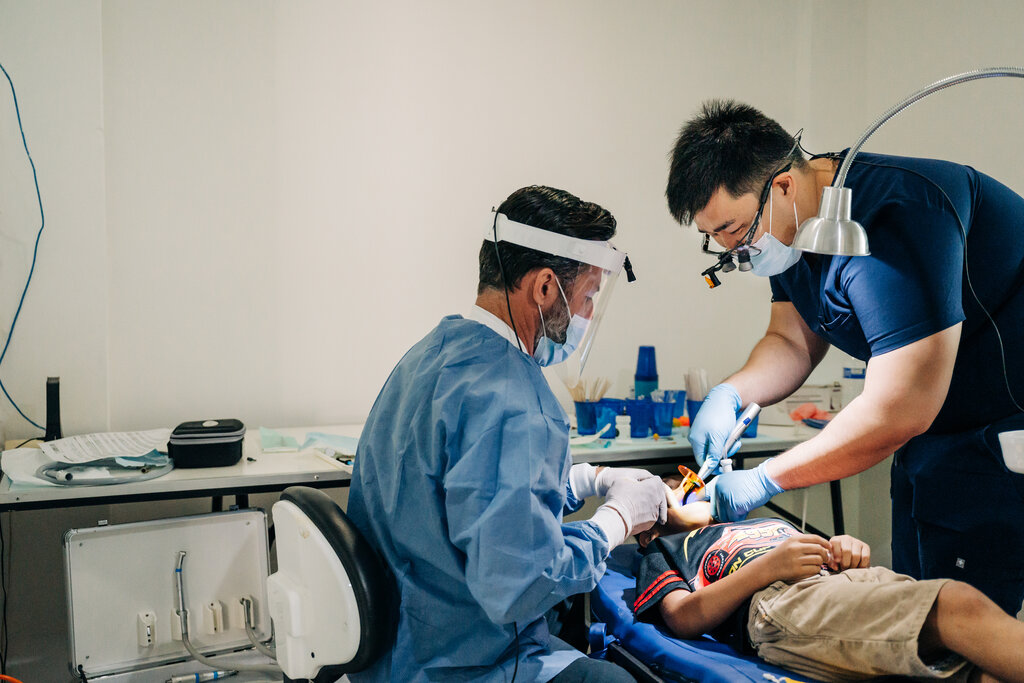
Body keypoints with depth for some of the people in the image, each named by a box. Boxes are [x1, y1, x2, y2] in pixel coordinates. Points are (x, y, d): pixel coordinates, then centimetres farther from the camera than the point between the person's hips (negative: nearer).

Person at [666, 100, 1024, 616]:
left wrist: (764, 479, -23)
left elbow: (899, 410, -32)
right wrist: (730, 393, -11)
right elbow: (792, 342, 11)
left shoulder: (891, 221, -30)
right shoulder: (792, 227, 1)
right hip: (931, 430, 9)